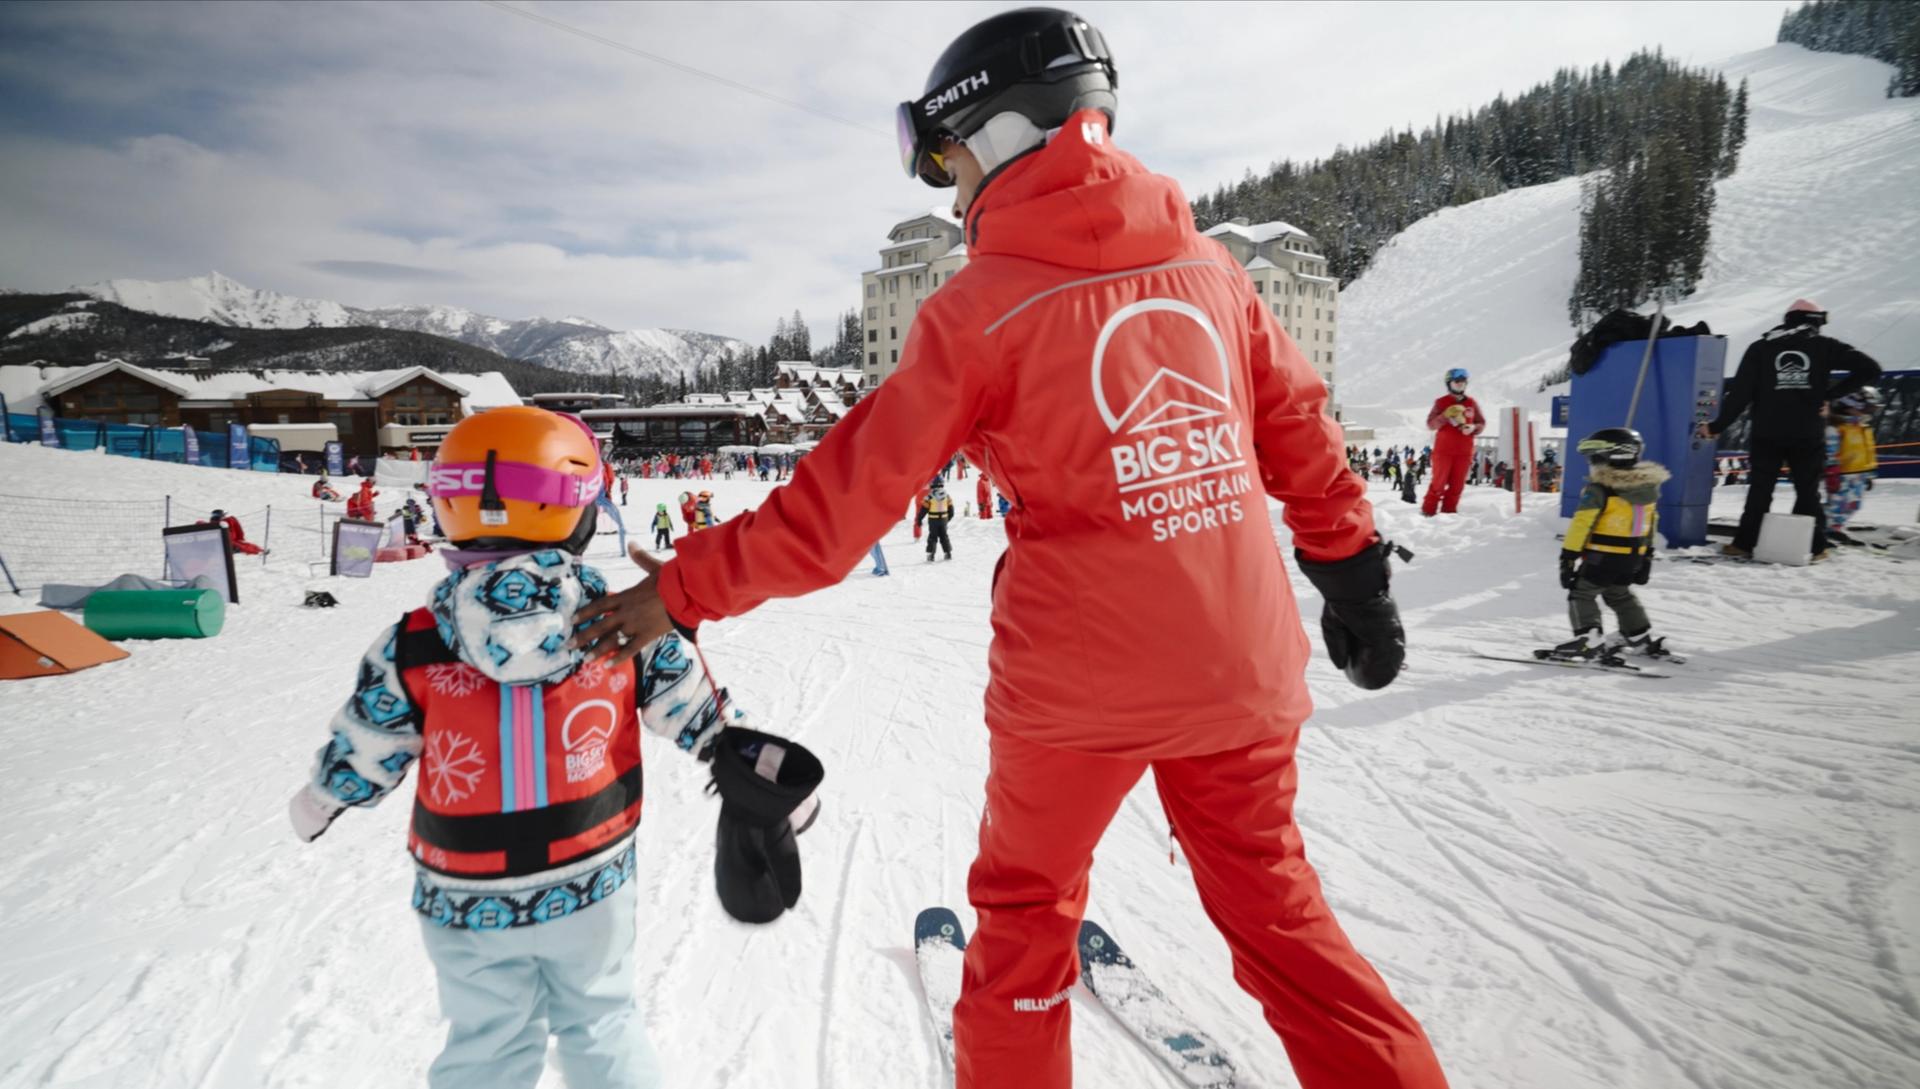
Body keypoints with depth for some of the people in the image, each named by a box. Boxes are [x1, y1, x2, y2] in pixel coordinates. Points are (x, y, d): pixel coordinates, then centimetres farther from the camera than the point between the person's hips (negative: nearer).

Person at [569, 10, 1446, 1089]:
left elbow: (846, 496, -9)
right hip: (1244, 668, 4)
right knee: (1275, 904, 23)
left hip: (1082, 681, -4)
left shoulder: (983, 307, -9)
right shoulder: (1208, 263, 4)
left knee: (1024, 909, 21)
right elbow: (1300, 428, 10)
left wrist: (687, 588, 0)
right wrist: (1354, 573, 21)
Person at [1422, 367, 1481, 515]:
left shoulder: (1472, 403, 8)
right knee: (1439, 483, -1)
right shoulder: (1441, 402, 1)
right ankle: (1428, 511, 7)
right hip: (1443, 450, -3)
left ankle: (1449, 511, 11)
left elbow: (1482, 423, 13)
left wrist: (1473, 428, -8)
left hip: (1464, 452, 3)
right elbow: (1430, 425, -5)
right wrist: (1446, 415, -19)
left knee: (1457, 485, 3)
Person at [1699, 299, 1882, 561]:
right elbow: (1869, 369, -4)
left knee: (1759, 490, 6)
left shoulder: (1760, 348, 4)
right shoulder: (1824, 346, 3)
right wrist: (1831, 394, 0)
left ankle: (1744, 543, 4)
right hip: (1809, 436, 0)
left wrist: (1717, 426, 3)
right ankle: (1814, 547, 13)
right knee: (1808, 492, 10)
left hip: (1766, 435, 0)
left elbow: (1740, 392, -1)